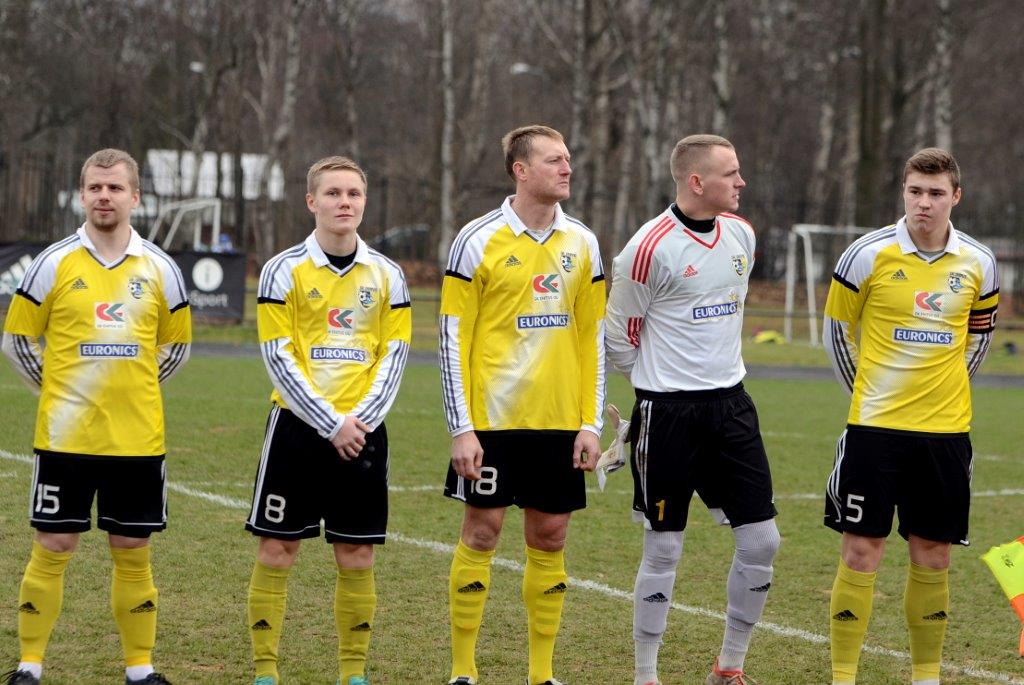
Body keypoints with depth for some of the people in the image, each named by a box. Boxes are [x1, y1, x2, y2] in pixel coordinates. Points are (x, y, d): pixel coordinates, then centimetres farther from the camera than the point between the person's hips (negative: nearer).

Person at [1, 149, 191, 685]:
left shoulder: (159, 269, 5)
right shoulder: (55, 263, -1)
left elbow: (177, 344, 17)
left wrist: (134, 388, 12)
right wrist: (58, 390, 6)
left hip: (138, 437, 2)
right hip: (65, 435, -2)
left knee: (133, 552, 7)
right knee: (52, 548, 1)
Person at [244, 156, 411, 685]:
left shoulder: (386, 275, 6)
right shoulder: (284, 271, -2)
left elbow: (393, 356, 5)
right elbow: (279, 359, -7)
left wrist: (361, 420, -9)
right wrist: (330, 424, -14)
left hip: (362, 430, 2)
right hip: (296, 425, -2)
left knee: (356, 556, 3)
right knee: (276, 550, -2)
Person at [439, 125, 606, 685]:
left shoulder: (582, 243, 8)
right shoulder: (478, 240, -5)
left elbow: (593, 339, 12)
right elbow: (452, 338, -6)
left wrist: (591, 423, 5)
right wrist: (461, 428, -10)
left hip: (559, 422, 4)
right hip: (492, 420, -4)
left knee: (549, 539, 6)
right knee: (480, 533, -1)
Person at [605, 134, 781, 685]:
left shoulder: (741, 234, 6)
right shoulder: (651, 246, -15)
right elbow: (619, 335, -4)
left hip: (730, 403, 6)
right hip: (668, 412, -6)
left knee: (761, 541, 3)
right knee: (663, 552, 0)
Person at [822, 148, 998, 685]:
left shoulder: (978, 264, 2)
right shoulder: (868, 255, -7)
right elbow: (835, 331, 5)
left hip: (945, 430, 3)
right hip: (874, 426, -2)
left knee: (933, 556, 8)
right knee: (861, 550, -3)